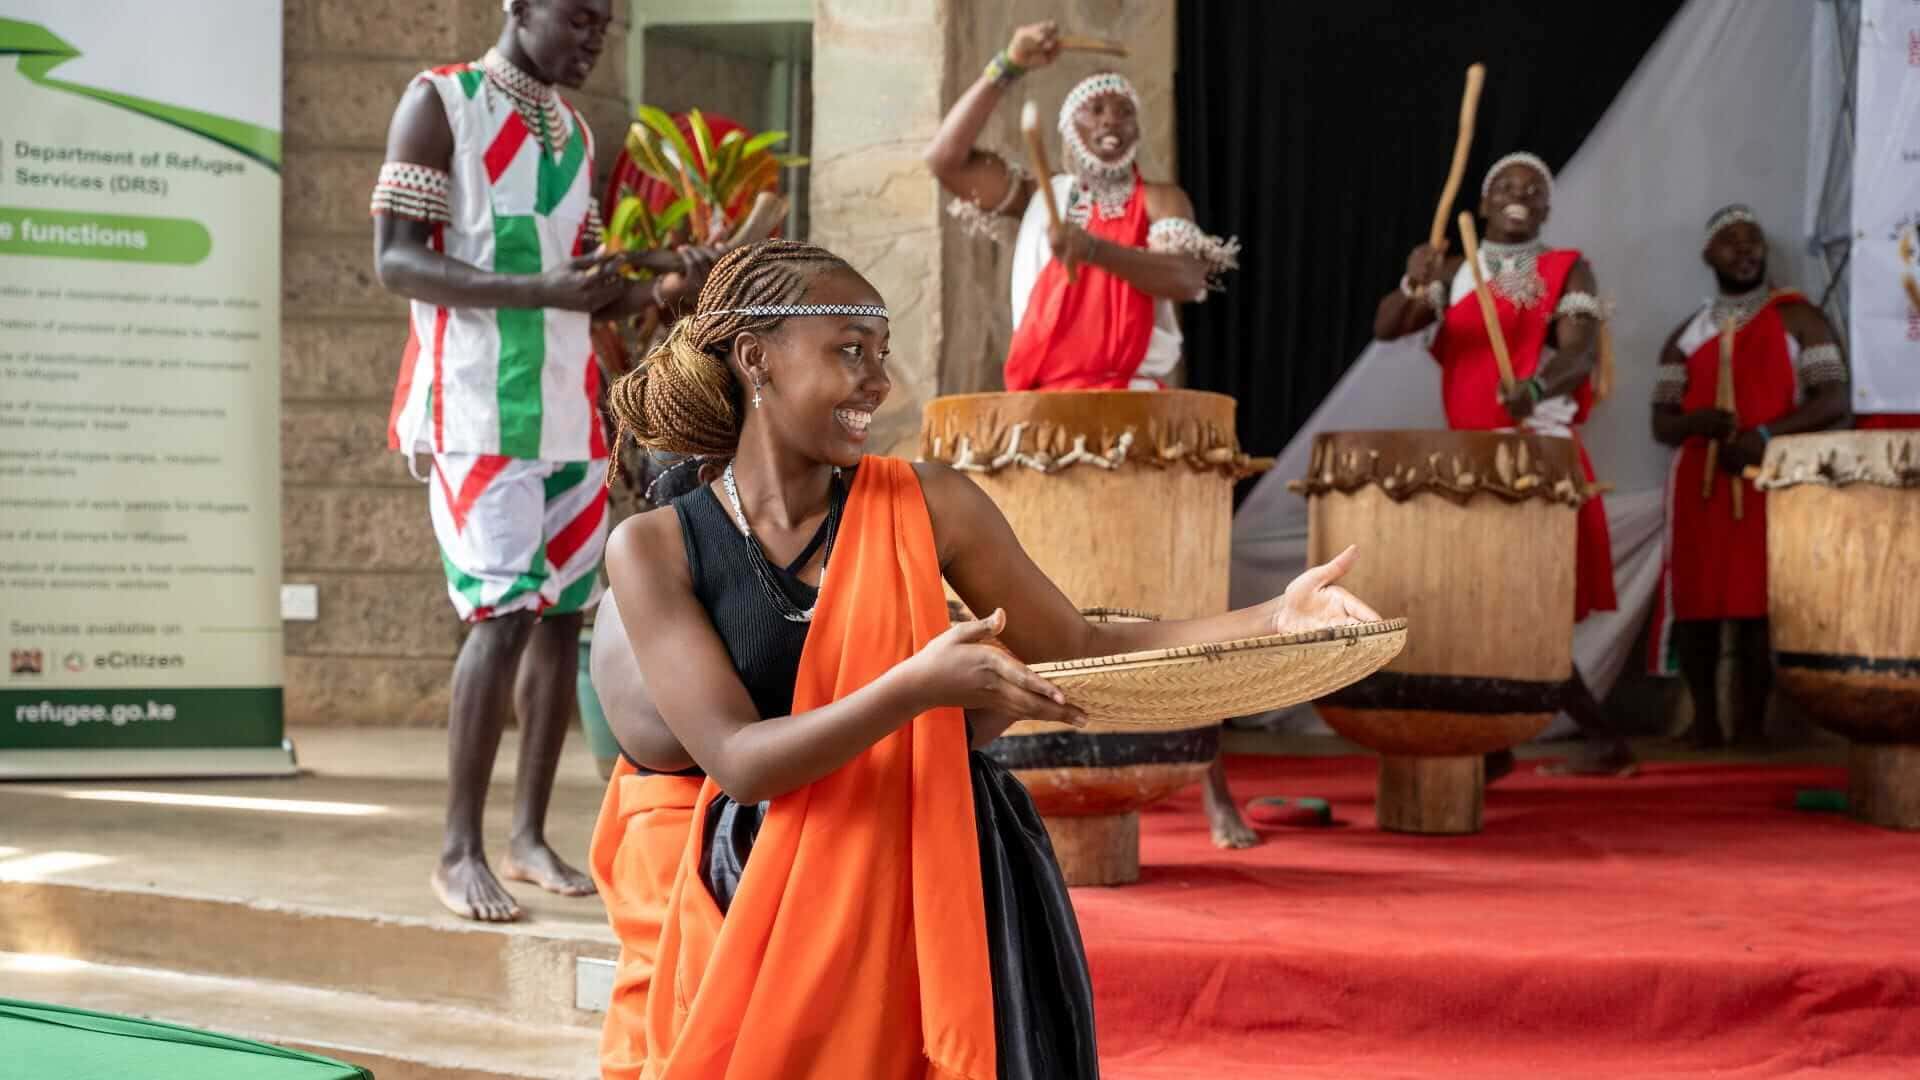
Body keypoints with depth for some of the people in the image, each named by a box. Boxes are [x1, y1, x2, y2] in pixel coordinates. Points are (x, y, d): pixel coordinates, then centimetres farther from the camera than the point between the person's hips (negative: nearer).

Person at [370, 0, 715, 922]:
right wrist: (536, 291, -24)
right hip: (477, 408, -7)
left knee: (562, 615, 4)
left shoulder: (575, 134, 16)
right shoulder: (438, 102, -4)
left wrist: (656, 291, -2)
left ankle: (529, 835, 12)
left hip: (569, 407, 7)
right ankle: (459, 851, -6)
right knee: (504, 614, -13)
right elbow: (394, 259, -12)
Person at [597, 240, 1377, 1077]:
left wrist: (1273, 620, -8)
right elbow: (739, 758, -15)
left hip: (948, 887, 1)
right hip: (764, 909, -1)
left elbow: (1077, 651, 4)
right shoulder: (654, 548, -6)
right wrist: (917, 688, -30)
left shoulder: (927, 504, -1)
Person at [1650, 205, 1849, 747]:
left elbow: (1834, 401, -3)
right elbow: (1662, 422, 14)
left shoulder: (1799, 318, 6)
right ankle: (1704, 720, 8)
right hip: (1699, 485, 4)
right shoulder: (1685, 336, 18)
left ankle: (1752, 723, -3)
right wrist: (1697, 421, -10)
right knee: (1696, 605, 0)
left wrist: (1767, 435, -17)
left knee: (1759, 606, -8)